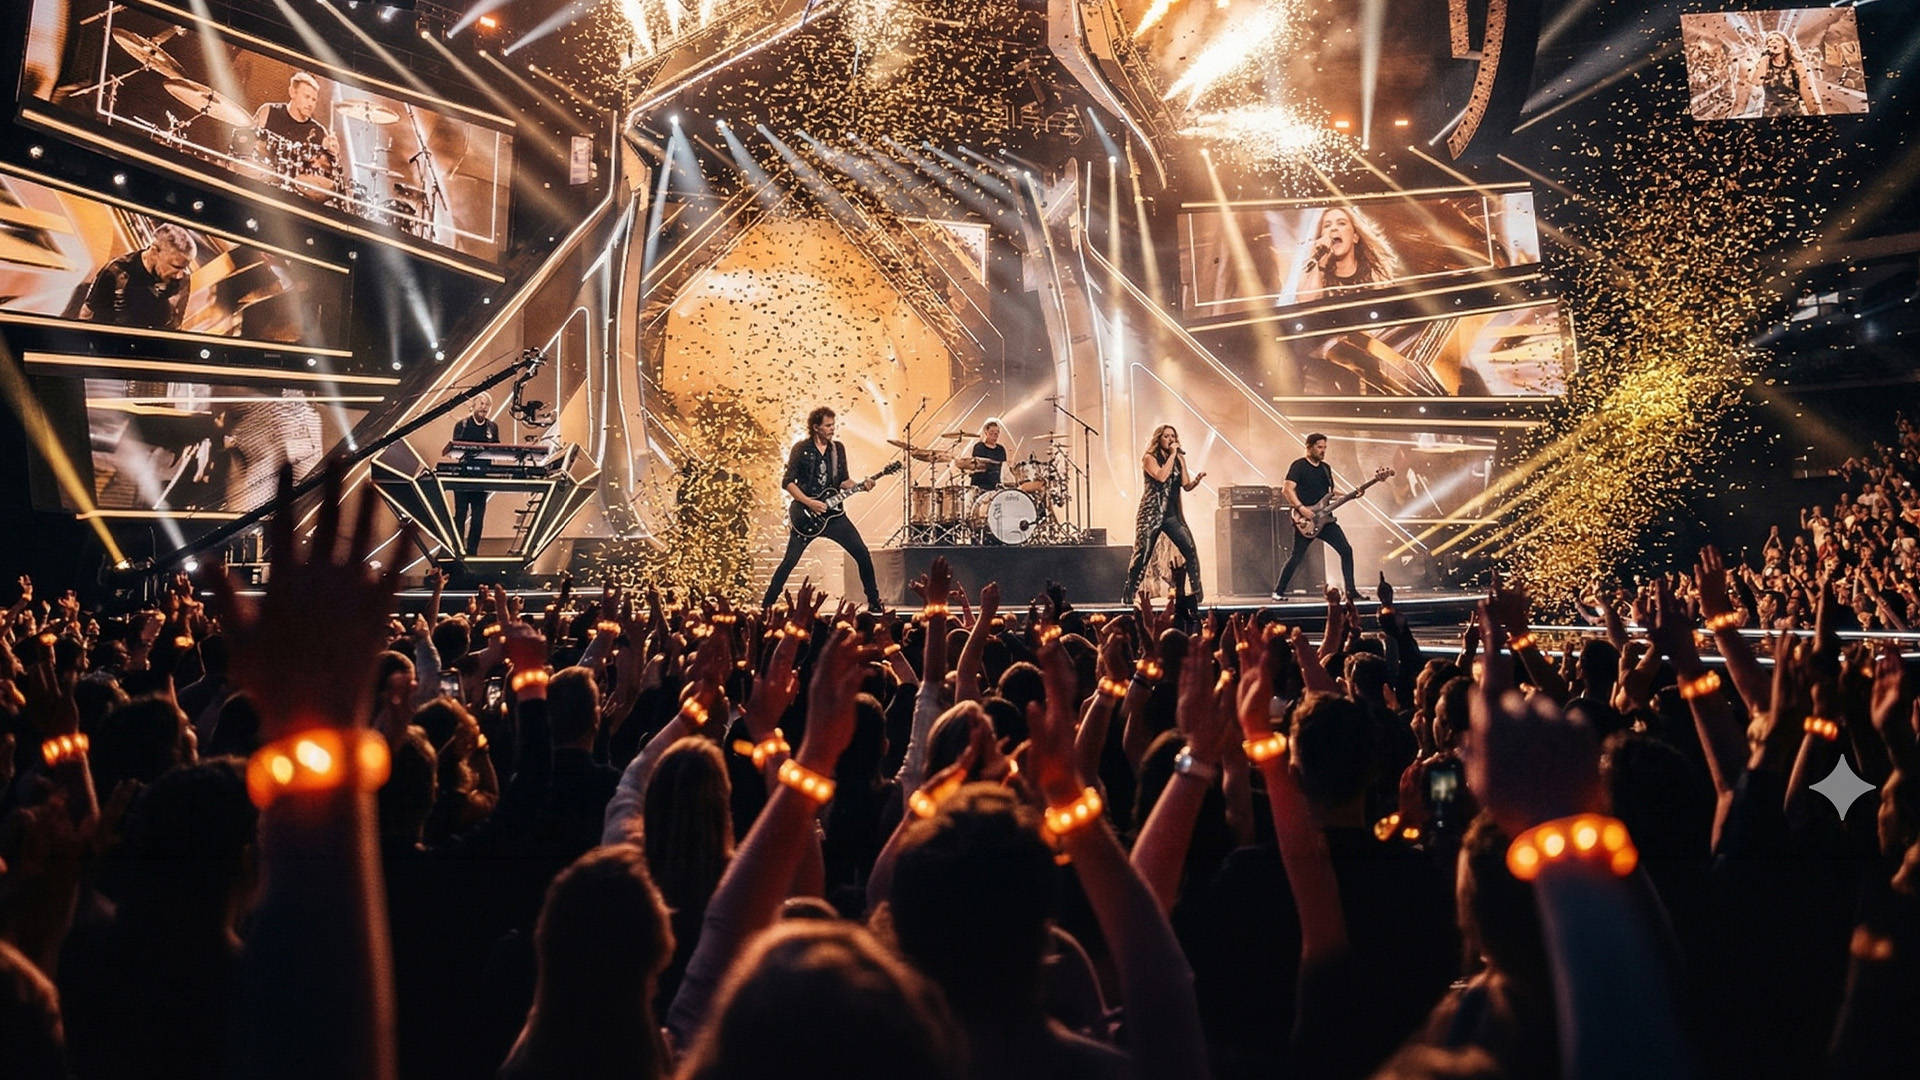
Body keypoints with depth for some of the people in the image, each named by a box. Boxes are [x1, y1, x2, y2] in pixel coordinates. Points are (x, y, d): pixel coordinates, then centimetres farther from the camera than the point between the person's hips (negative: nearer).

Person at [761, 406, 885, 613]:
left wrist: (860, 485, -7)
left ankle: (874, 602, 11)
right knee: (789, 561, -8)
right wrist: (808, 502, -18)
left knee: (862, 554, -2)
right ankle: (767, 605, 5)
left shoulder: (838, 448, 8)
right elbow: (787, 482, -9)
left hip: (833, 512, 4)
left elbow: (842, 481, 13)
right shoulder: (801, 449, -5)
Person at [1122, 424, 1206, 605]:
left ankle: (1196, 592, -3)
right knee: (1142, 554, -5)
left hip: (1172, 514, 4)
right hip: (1151, 513, -4)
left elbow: (1186, 486, 10)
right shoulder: (1150, 458, -1)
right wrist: (1171, 455, -11)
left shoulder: (1179, 459, 14)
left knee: (1190, 549, -10)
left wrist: (1197, 479, -11)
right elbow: (1161, 476, -19)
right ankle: (1128, 594, 5)